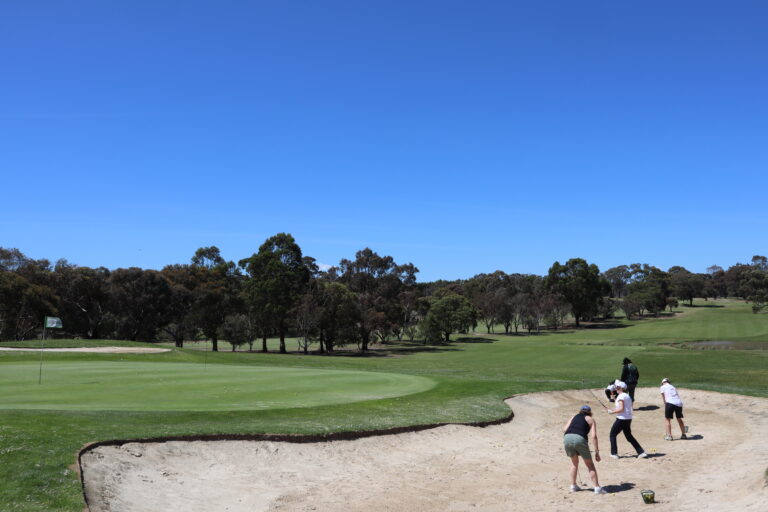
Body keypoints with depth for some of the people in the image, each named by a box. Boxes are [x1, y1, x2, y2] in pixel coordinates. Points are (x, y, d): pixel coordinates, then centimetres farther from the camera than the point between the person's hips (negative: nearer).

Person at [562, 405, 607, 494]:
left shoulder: (574, 417, 30)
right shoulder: (591, 419, 21)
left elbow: (564, 429, 14)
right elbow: (593, 436, 7)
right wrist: (597, 452, 6)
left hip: (567, 437, 3)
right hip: (579, 439, -3)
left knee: (574, 462, 26)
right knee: (590, 464, 12)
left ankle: (573, 486, 27)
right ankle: (597, 488, 8)